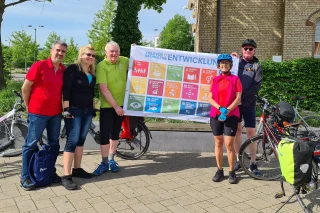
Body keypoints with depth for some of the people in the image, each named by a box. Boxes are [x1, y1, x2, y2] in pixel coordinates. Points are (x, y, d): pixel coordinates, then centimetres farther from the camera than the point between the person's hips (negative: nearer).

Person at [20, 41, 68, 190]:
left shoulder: (65, 70, 3)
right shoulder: (39, 66, -11)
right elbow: (25, 88, -6)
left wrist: (64, 107, 8)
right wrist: (29, 106, 1)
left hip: (56, 113, 5)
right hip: (38, 112, -5)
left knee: (54, 144, 12)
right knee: (31, 144, 4)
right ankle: (25, 177, 14)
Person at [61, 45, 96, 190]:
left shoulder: (92, 73, 15)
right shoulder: (72, 69, -7)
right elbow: (66, 90, -13)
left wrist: (93, 107, 18)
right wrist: (66, 109, -19)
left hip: (88, 110, 7)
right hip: (74, 109, -7)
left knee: (81, 140, 11)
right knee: (72, 140, -10)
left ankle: (77, 169, 22)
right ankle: (66, 176, -8)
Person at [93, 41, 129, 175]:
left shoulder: (124, 61, 1)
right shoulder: (101, 66, -13)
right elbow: (103, 89, -19)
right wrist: (115, 106, -20)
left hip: (121, 104, 4)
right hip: (107, 106, -4)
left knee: (115, 133, 14)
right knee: (105, 134, -2)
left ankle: (111, 160, 28)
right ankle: (104, 163, 14)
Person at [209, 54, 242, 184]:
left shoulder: (235, 79, 3)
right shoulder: (215, 80, 10)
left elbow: (238, 98, -5)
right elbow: (210, 98, 4)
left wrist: (227, 110, -17)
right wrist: (220, 108, -13)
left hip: (231, 115, -3)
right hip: (215, 115, 3)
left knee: (229, 144, -5)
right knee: (218, 143, 8)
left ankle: (232, 172, 8)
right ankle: (219, 170, 18)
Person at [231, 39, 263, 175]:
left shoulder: (256, 66, 5)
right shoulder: (236, 61, 10)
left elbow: (257, 85, -6)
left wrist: (243, 97, -16)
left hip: (248, 103, -1)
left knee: (251, 132, -3)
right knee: (237, 131, 7)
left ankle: (253, 163, 8)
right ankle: (238, 160, 18)